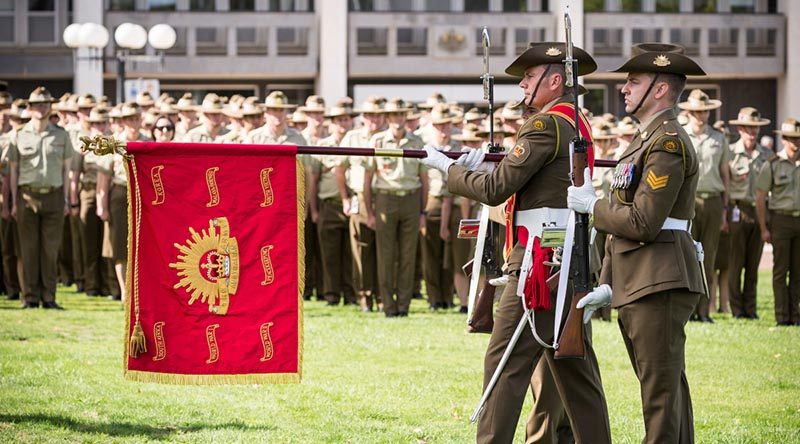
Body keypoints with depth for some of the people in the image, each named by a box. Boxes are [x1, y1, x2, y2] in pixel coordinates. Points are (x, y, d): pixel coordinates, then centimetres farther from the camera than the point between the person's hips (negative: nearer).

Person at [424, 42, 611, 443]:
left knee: (505, 362, -8)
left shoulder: (545, 124, -12)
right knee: (574, 366, 11)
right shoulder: (576, 125, 18)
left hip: (539, 262, -10)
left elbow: (497, 188, -14)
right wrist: (475, 167, 8)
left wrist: (449, 169, 0)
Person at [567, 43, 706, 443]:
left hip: (661, 287, -10)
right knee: (667, 393, 13)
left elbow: (643, 223, -20)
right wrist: (607, 285, 11)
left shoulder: (668, 142, -12)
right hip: (636, 288, 10)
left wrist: (591, 205, -6)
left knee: (661, 394, -9)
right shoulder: (643, 140, 20)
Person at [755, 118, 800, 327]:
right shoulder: (772, 165, -1)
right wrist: (764, 228, -6)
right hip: (781, 219, -3)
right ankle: (782, 315, 2)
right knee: (780, 270, -1)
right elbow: (760, 197, -1)